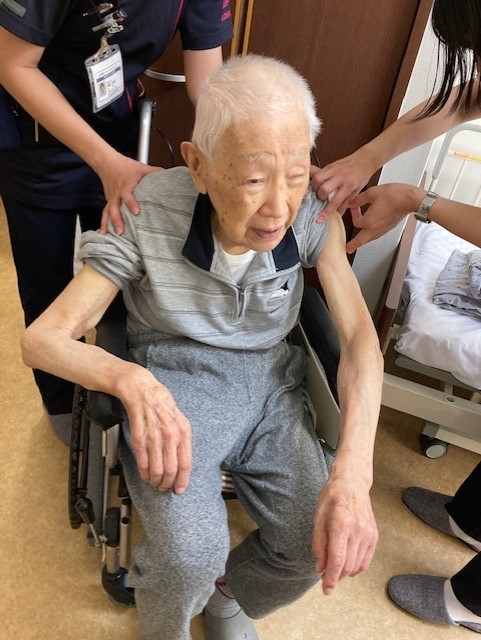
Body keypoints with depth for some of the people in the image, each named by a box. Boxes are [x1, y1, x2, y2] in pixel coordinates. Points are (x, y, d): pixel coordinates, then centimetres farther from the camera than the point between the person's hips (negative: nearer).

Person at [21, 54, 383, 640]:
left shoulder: (314, 214, -12)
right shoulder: (145, 217, -18)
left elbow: (359, 337, -12)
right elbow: (41, 339, -17)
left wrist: (353, 471, -28)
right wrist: (133, 381, -39)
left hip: (269, 384, 3)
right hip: (170, 388, -2)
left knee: (317, 547, -15)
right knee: (190, 556, -25)